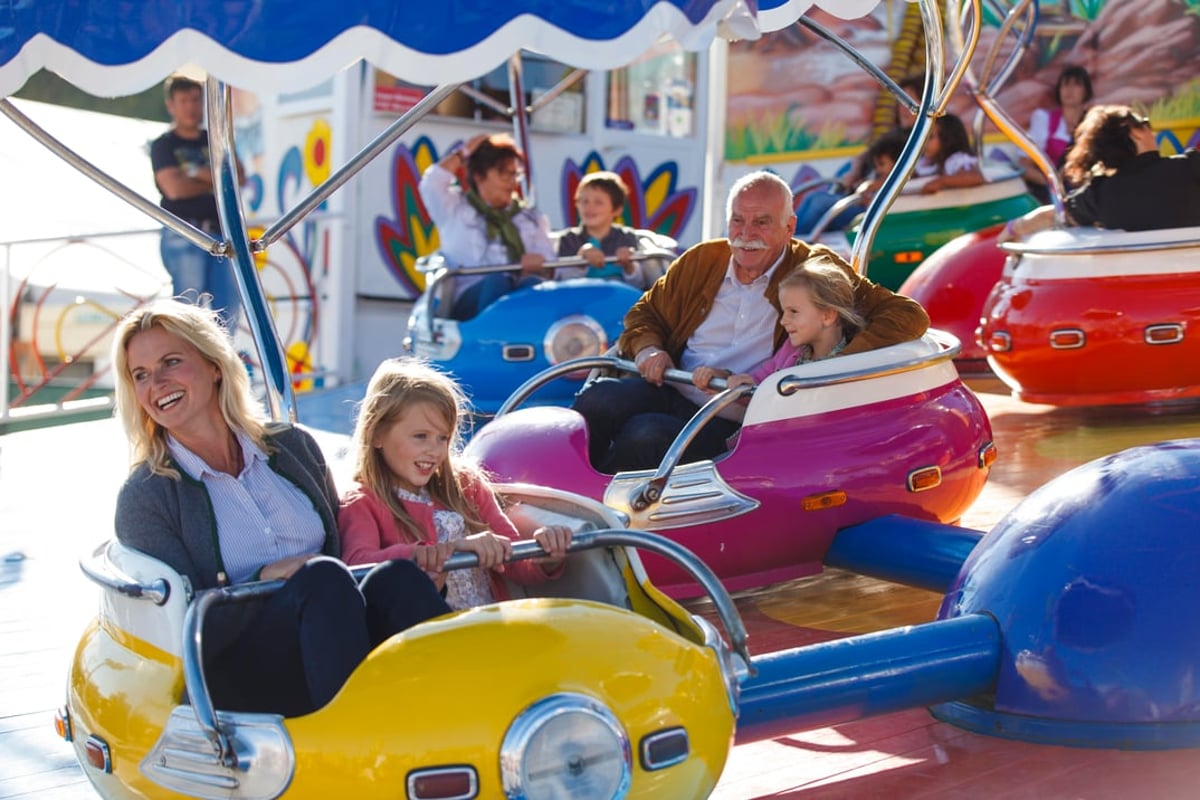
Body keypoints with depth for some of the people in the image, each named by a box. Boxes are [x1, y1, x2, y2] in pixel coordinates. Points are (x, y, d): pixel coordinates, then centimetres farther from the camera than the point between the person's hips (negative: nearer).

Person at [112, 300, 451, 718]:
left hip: (335, 648, 4)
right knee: (324, 578, -31)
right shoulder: (144, 497, 3)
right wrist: (265, 579, -17)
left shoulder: (293, 447, 15)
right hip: (236, 677, -4)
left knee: (396, 577, -27)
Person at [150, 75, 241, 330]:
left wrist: (200, 172, -9)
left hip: (222, 234, 4)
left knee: (228, 308, 0)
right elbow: (175, 188, -9)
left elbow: (238, 179, 3)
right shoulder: (163, 146, 6)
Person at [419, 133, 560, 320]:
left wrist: (541, 265, -12)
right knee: (497, 281, -36)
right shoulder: (456, 210, 21)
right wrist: (462, 154, 15)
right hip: (470, 299, -2)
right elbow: (431, 184, 0)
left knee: (533, 283, -33)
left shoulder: (530, 219, 27)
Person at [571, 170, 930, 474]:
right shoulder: (701, 261, 12)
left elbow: (908, 315, -9)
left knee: (644, 435, -32)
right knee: (596, 399, -26)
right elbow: (645, 313, 25)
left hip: (731, 422, -4)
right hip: (669, 391, 4)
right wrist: (647, 348, -1)